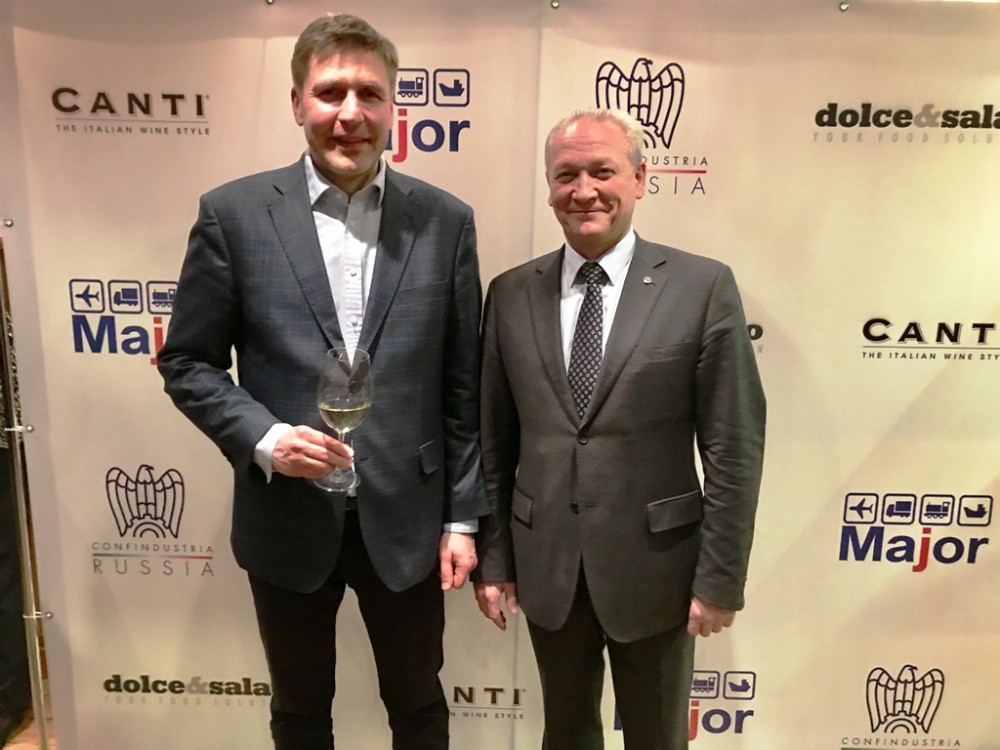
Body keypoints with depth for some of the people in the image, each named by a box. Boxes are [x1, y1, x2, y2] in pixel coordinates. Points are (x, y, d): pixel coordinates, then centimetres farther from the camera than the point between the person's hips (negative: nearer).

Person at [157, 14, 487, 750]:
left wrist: (463, 517, 0)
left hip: (406, 517, 1)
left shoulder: (445, 220, -2)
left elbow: (464, 386, -1)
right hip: (287, 518, 0)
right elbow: (188, 362, 0)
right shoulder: (234, 213, -5)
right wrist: (264, 438, -17)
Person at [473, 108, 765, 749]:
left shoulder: (703, 287, -8)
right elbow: (494, 441, 3)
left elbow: (734, 448, -8)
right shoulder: (511, 295, 0)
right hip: (546, 565, 3)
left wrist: (720, 578, -8)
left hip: (654, 565, -2)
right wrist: (492, 556, 4)